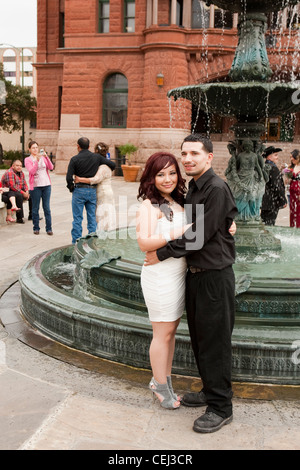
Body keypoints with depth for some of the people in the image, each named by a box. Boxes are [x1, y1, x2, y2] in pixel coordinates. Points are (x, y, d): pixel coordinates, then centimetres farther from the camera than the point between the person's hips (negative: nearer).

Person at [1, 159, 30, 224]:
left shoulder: (21, 173, 11)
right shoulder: (9, 173, -17)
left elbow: (24, 184, 11)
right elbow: (12, 186, -24)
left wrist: (26, 192, -10)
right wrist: (23, 193, -23)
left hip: (19, 192, 9)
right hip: (6, 193, -9)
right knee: (19, 195, -35)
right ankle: (19, 218, -31)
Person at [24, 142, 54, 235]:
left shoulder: (43, 157, 11)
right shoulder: (28, 160, 3)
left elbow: (51, 168, -3)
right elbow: (32, 171, -12)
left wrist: (46, 157, -14)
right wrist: (37, 160, -20)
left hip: (46, 185, 2)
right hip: (35, 186, -2)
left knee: (47, 208, 1)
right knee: (35, 208, 3)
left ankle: (49, 228, 4)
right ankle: (36, 228, 13)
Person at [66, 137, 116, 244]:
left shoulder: (75, 159, -7)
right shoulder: (97, 157, 2)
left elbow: (69, 177, -14)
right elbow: (113, 165, 6)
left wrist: (71, 187, 3)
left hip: (79, 191, -3)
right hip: (92, 191, 3)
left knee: (77, 218, 4)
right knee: (92, 218, 10)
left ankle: (76, 241, 6)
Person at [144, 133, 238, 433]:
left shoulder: (216, 189, -18)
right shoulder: (193, 188, 10)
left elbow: (200, 236, -20)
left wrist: (162, 254, -12)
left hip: (214, 276, -9)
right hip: (195, 273, 9)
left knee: (214, 341, 0)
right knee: (199, 338, 19)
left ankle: (220, 408, 14)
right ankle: (209, 391, 36)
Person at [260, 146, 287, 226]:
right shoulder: (273, 168, -17)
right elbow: (277, 186, -19)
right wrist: (284, 201, -12)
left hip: (264, 201, 8)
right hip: (272, 202, -8)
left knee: (264, 221, 15)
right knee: (270, 224, -2)